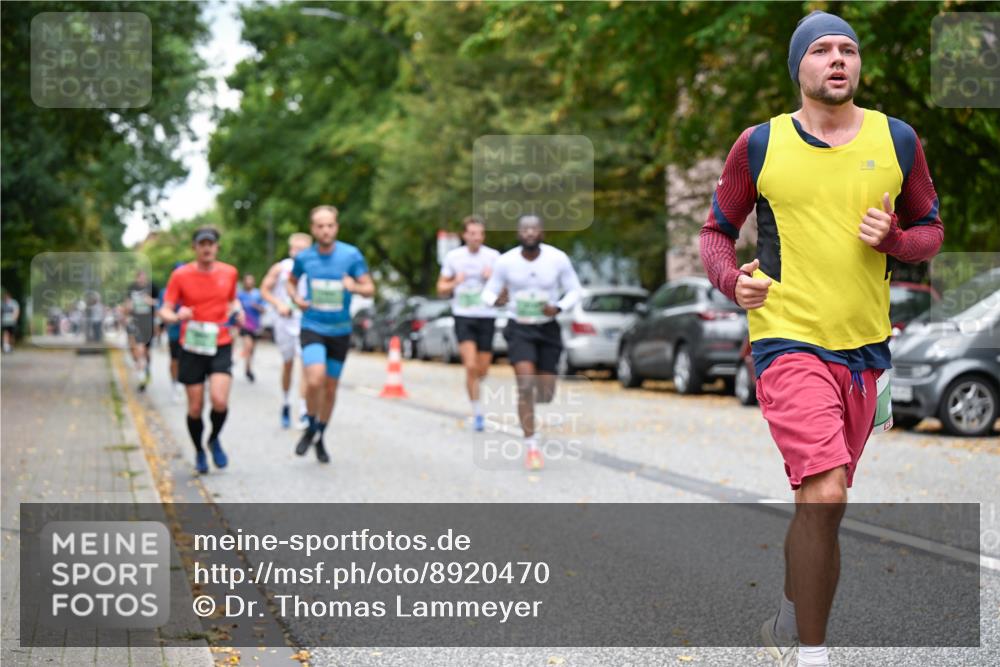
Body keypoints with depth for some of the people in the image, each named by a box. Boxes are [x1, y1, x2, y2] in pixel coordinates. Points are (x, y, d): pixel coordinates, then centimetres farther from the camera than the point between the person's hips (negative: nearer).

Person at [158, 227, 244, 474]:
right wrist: (177, 316, -28)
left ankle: (214, 440, 13)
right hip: (191, 349, -1)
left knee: (220, 401, -17)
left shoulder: (229, 272, 2)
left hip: (220, 346, 1)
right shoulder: (180, 275, -5)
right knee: (195, 408, 3)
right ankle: (199, 452, 27)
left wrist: (237, 311, 0)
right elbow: (165, 311, -6)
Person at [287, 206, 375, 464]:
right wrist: (296, 298, -5)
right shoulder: (304, 258, -3)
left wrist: (355, 286, -28)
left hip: (340, 330, 1)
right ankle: (311, 428, 3)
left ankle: (320, 437, 32)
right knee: (315, 381, -23)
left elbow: (370, 289, -5)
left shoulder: (351, 255, -8)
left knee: (330, 388, 11)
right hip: (312, 328, -1)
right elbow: (291, 282, 17)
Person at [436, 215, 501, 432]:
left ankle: (471, 385, 42)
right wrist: (455, 283, -11)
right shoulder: (453, 257, 2)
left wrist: (493, 279, -14)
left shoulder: (493, 256, 1)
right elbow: (441, 288, 10)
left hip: (486, 316, 1)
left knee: (482, 370, 6)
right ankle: (477, 413, -6)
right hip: (463, 316, -1)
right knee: (471, 366, -14)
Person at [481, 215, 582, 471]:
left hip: (548, 328, 2)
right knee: (526, 385, -19)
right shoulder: (505, 262, -11)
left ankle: (530, 401, 44)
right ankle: (531, 447, -11)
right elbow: (488, 292, -1)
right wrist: (497, 300, -26)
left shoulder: (558, 259, -11)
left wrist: (559, 308, -20)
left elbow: (574, 291, 0)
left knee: (545, 394, 4)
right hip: (519, 329, -2)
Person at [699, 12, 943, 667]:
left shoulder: (897, 140, 6)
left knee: (821, 502, 14)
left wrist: (894, 239, -9)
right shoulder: (759, 145, 0)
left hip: (865, 348, 4)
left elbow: (931, 230, 14)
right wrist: (732, 279, -11)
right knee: (825, 496, -20)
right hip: (788, 341, -4)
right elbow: (717, 231, 10)